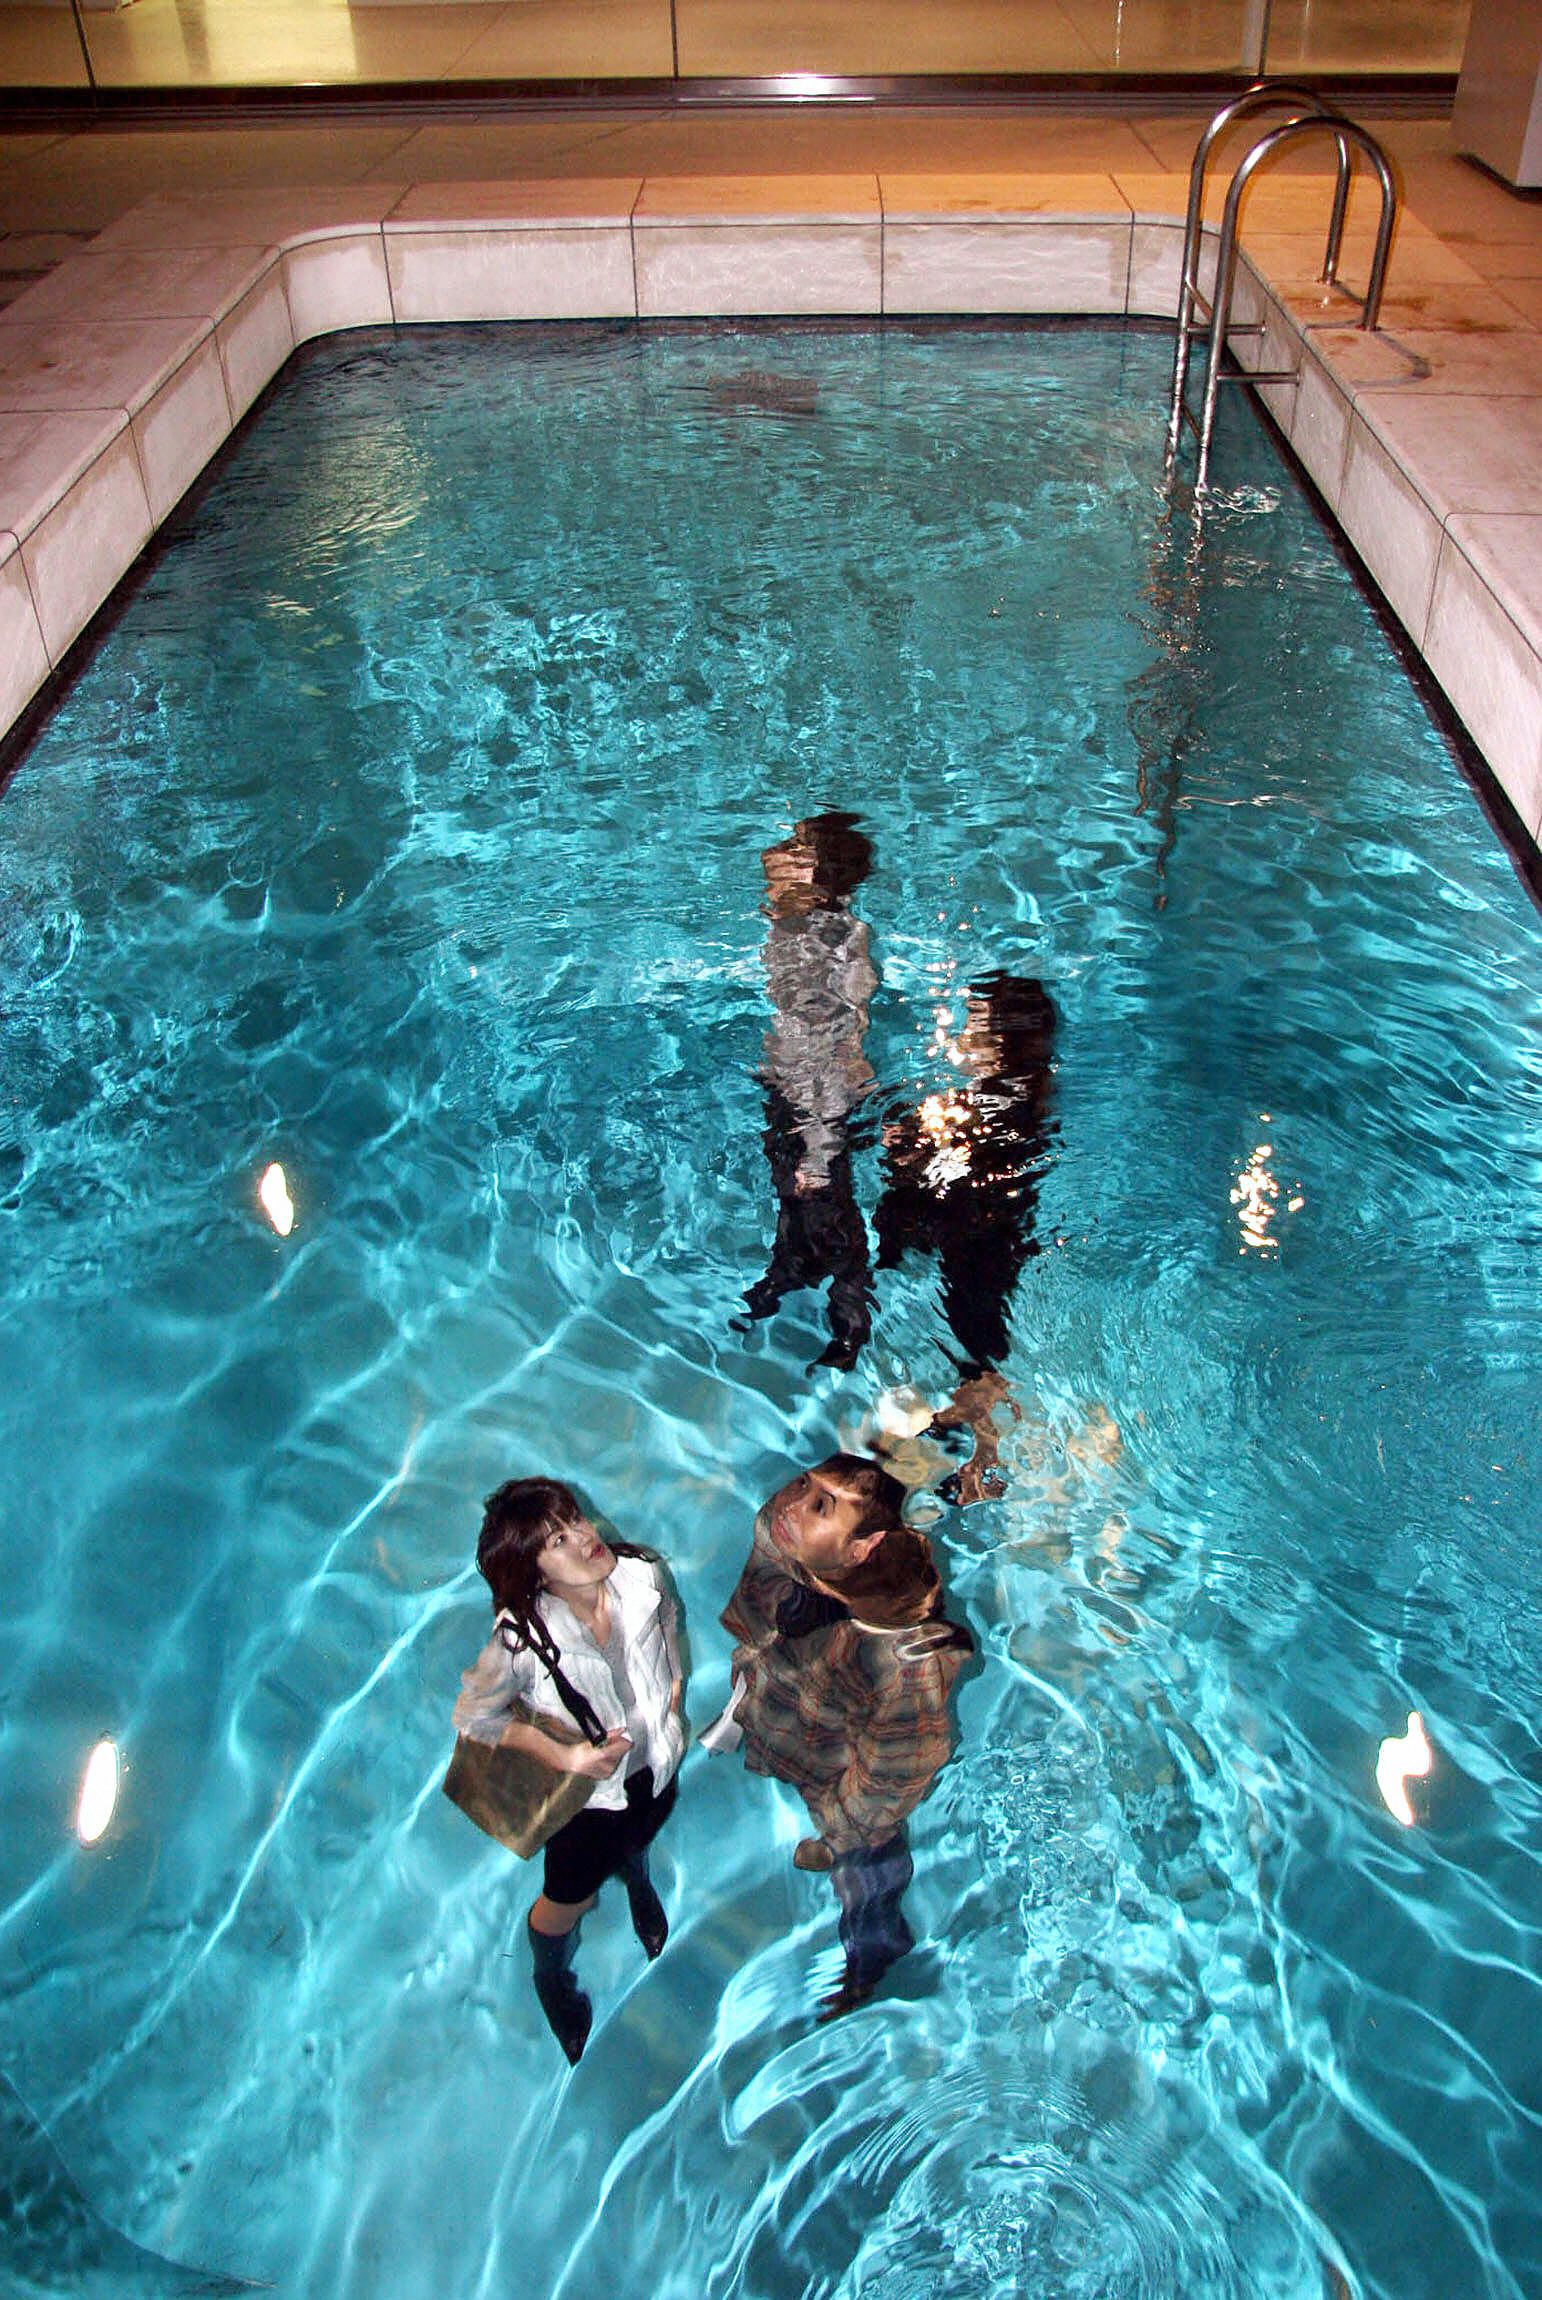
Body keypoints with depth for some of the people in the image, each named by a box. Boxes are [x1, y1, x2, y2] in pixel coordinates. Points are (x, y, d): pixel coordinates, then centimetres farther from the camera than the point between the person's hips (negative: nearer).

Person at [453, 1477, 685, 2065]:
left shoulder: (641, 1576, -30)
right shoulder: (522, 1640, -40)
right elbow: (475, 1715, -20)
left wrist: (672, 1697, -7)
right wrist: (562, 1755, -26)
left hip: (654, 1760, 3)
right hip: (586, 1789, -3)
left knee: (639, 1840, 37)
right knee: (569, 1900, 24)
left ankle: (638, 1888, 74)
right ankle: (552, 1979, 59)